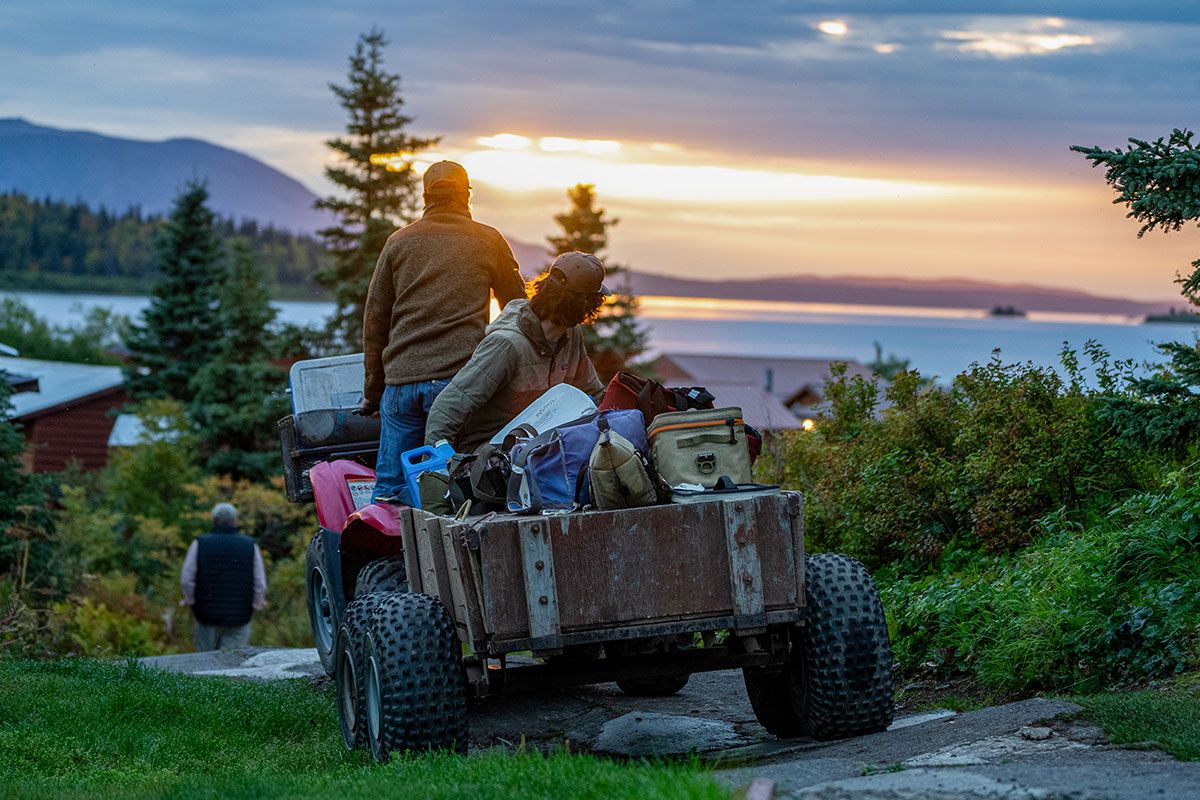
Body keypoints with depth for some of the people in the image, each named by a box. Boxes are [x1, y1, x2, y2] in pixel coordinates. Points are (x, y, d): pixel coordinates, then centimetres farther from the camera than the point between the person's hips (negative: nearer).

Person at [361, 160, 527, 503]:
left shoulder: (399, 242, 14)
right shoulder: (489, 241, 9)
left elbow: (374, 319, 14)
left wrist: (373, 391, 19)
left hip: (401, 381, 2)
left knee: (389, 490, 4)